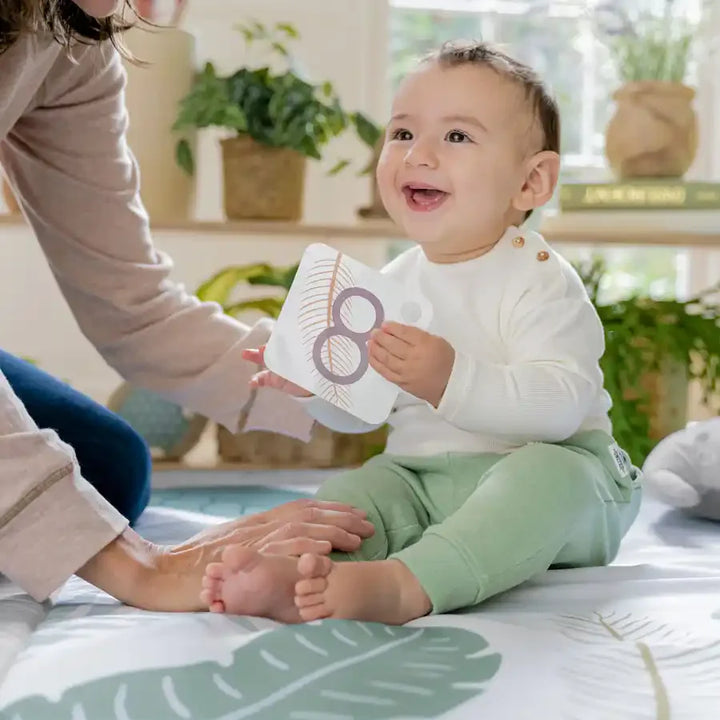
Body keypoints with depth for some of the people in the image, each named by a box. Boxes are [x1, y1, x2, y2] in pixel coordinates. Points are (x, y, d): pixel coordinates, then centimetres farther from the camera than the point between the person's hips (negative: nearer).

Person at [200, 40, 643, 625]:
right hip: (419, 479, 6)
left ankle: (402, 585, -54)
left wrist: (453, 381, -38)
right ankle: (295, 573, -47)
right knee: (350, 493, -17)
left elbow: (562, 405, -26)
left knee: (546, 476, -36)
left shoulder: (539, 280, -11)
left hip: (551, 472, -6)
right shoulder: (394, 284, 9)